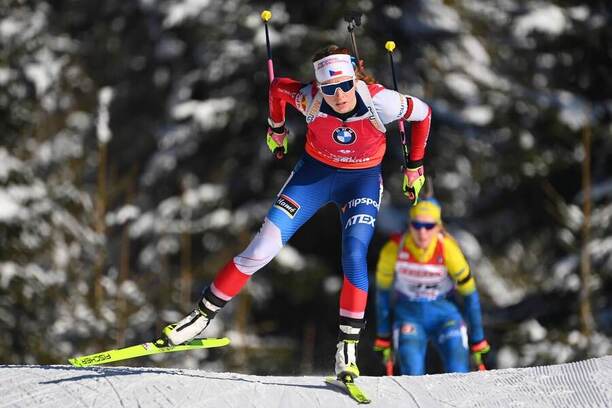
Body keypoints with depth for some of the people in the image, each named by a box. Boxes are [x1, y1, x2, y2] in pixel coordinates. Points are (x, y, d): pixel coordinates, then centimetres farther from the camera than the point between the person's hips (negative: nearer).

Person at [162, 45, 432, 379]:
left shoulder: (379, 102, -30)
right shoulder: (310, 99, -28)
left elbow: (423, 113, -10)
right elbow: (277, 87, -4)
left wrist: (415, 166, -1)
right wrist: (276, 129, 12)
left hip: (362, 179, -1)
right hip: (315, 172, 1)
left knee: (354, 257, -22)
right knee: (264, 247, -6)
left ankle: (348, 346, -11)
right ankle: (204, 314, 7)